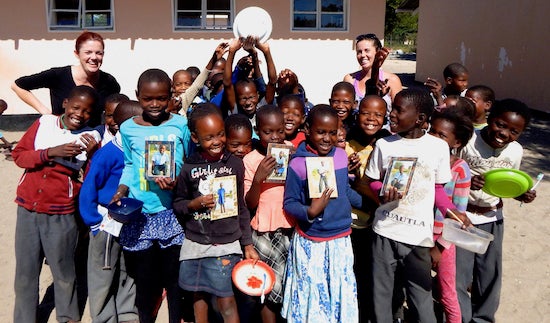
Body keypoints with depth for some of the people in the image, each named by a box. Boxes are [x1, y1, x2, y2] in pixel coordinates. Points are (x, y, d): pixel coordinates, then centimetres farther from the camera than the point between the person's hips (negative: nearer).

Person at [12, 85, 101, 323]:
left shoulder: (90, 138, -3)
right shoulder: (44, 123, 1)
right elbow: (19, 155, -1)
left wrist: (92, 155, -20)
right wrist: (51, 152, -15)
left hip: (61, 216, -2)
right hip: (27, 210, 2)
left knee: (64, 272, 9)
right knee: (25, 273, 12)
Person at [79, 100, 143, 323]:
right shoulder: (109, 153, -18)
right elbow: (88, 188, -14)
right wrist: (95, 222, -13)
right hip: (108, 224, -5)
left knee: (128, 275, 19)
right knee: (103, 277, 9)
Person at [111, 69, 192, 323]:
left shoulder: (181, 125, -1)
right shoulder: (128, 128, 5)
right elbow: (129, 165, 13)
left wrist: (177, 183, -14)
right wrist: (121, 191, -2)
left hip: (172, 213, -1)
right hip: (139, 215, 2)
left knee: (174, 277, 8)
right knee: (145, 278, 12)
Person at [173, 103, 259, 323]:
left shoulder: (234, 164, -1)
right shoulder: (188, 167, -2)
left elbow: (241, 207, 5)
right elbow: (177, 205, 5)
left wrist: (248, 244, 6)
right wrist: (195, 203, -16)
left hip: (226, 244, -1)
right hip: (195, 242, 1)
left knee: (226, 300, -2)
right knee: (198, 295, 15)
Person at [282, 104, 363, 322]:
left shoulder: (341, 156, -1)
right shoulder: (297, 164, -16)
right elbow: (289, 204, -11)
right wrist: (310, 212, -28)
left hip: (341, 239, 5)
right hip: (310, 243, -4)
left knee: (341, 295, 17)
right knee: (311, 297, 9)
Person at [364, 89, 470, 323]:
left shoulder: (438, 147, -3)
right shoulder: (383, 144, 0)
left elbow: (438, 187, 7)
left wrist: (453, 211, -9)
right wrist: (383, 193, -13)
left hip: (418, 235, -1)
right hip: (385, 232, 1)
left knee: (421, 296, 6)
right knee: (381, 294, 10)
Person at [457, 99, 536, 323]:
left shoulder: (516, 151, -4)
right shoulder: (466, 141, -20)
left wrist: (521, 194, -10)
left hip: (492, 219, 5)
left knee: (490, 273, 17)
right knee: (457, 273, 2)